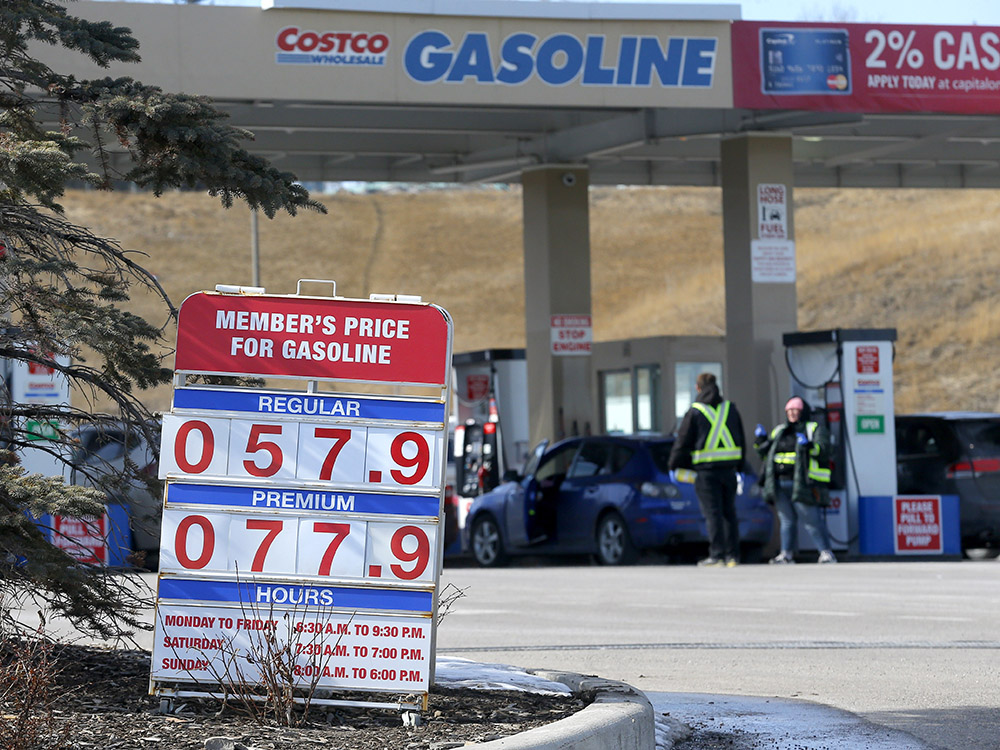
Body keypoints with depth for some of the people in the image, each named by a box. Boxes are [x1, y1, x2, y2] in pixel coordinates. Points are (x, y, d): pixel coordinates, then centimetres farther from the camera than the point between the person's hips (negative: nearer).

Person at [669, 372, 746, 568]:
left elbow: (683, 442, 0)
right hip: (729, 468, 4)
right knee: (729, 511, 9)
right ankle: (732, 555, 9)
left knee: (712, 513, -4)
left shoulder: (695, 412, -5)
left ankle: (717, 554, -9)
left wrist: (674, 465, 12)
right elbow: (741, 440, 18)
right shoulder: (730, 408, 10)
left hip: (706, 469, -4)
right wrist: (739, 464, 28)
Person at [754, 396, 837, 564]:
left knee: (812, 520, -7)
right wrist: (760, 441, 7)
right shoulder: (779, 431, 22)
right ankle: (787, 554, 10)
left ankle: (826, 552, -2)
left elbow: (823, 450, -8)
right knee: (786, 520, 6)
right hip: (779, 484, 5)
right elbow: (766, 453, 24)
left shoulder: (815, 429, 6)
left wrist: (808, 446, -24)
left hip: (802, 484, -5)